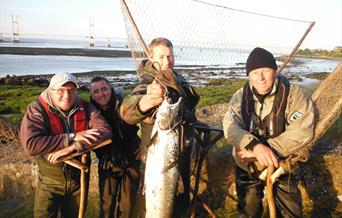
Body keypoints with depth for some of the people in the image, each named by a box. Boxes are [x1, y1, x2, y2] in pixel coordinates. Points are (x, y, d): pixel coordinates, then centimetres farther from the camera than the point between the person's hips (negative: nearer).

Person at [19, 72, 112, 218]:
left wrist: (71, 147, -29)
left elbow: (105, 131, -19)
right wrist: (72, 137, -28)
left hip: (79, 178, 3)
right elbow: (30, 145, -29)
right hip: (49, 183, -3)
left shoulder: (85, 109, -7)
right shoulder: (37, 110, -16)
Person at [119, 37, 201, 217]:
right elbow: (127, 111, -47)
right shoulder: (148, 84, -24)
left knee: (182, 202, 26)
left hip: (182, 154, 8)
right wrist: (145, 102, -66)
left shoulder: (178, 79, 2)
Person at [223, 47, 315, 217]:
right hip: (247, 167, 2)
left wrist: (268, 149, -29)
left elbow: (302, 131, -25)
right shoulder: (240, 96, -7)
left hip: (282, 165, -2)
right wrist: (256, 146, -37)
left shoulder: (292, 94, -15)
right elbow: (230, 127, -20)